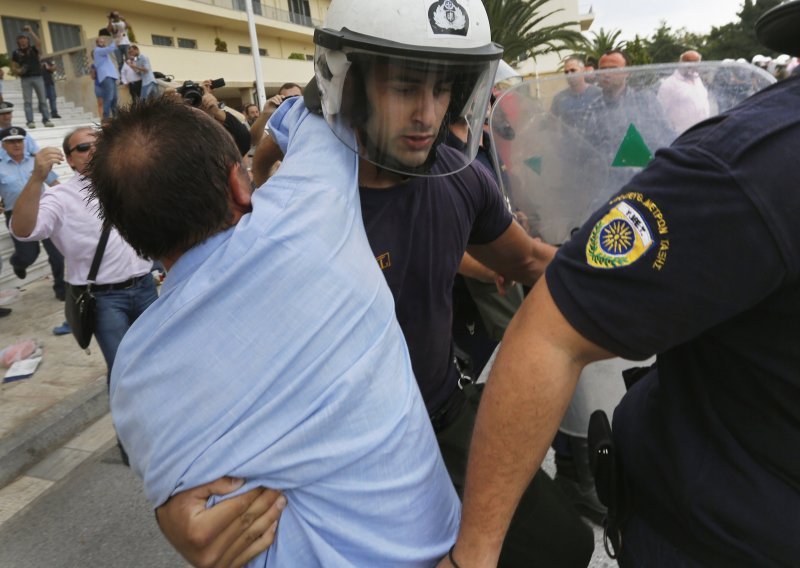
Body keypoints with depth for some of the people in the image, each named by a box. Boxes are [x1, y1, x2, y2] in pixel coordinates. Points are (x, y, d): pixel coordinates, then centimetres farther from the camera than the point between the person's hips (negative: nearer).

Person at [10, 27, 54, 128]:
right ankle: (30, 121, -5)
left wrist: (31, 32, -19)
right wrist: (18, 71, -11)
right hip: (25, 79, 0)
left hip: (37, 77, 0)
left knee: (42, 100, 1)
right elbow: (13, 67, 9)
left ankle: (46, 120, 5)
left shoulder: (33, 49, 6)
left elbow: (39, 43, -16)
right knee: (28, 101, -3)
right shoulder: (16, 53, 7)